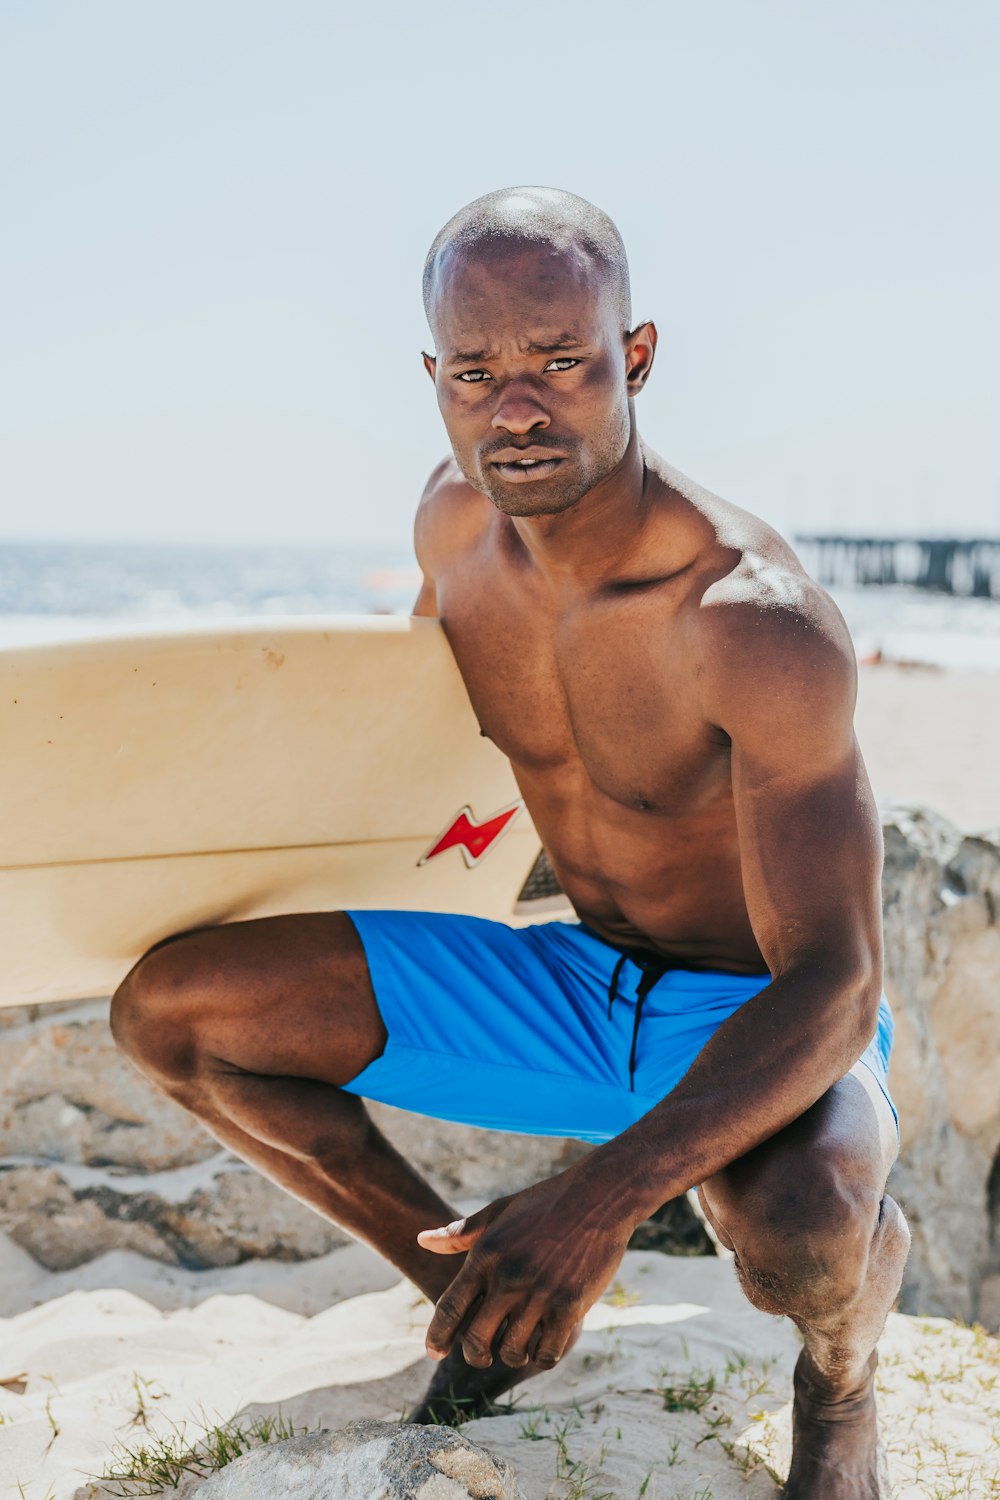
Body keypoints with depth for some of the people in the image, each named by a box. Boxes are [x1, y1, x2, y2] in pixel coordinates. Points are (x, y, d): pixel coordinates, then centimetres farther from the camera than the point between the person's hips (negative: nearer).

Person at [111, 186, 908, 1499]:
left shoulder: (761, 622, -29)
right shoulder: (460, 520, -9)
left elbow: (833, 987, -32)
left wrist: (602, 1199, -45)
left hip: (768, 1023, -6)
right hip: (578, 987, 6)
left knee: (795, 1229, -43)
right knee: (167, 1007, -7)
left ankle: (845, 1350, -1)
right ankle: (477, 1292, 11)